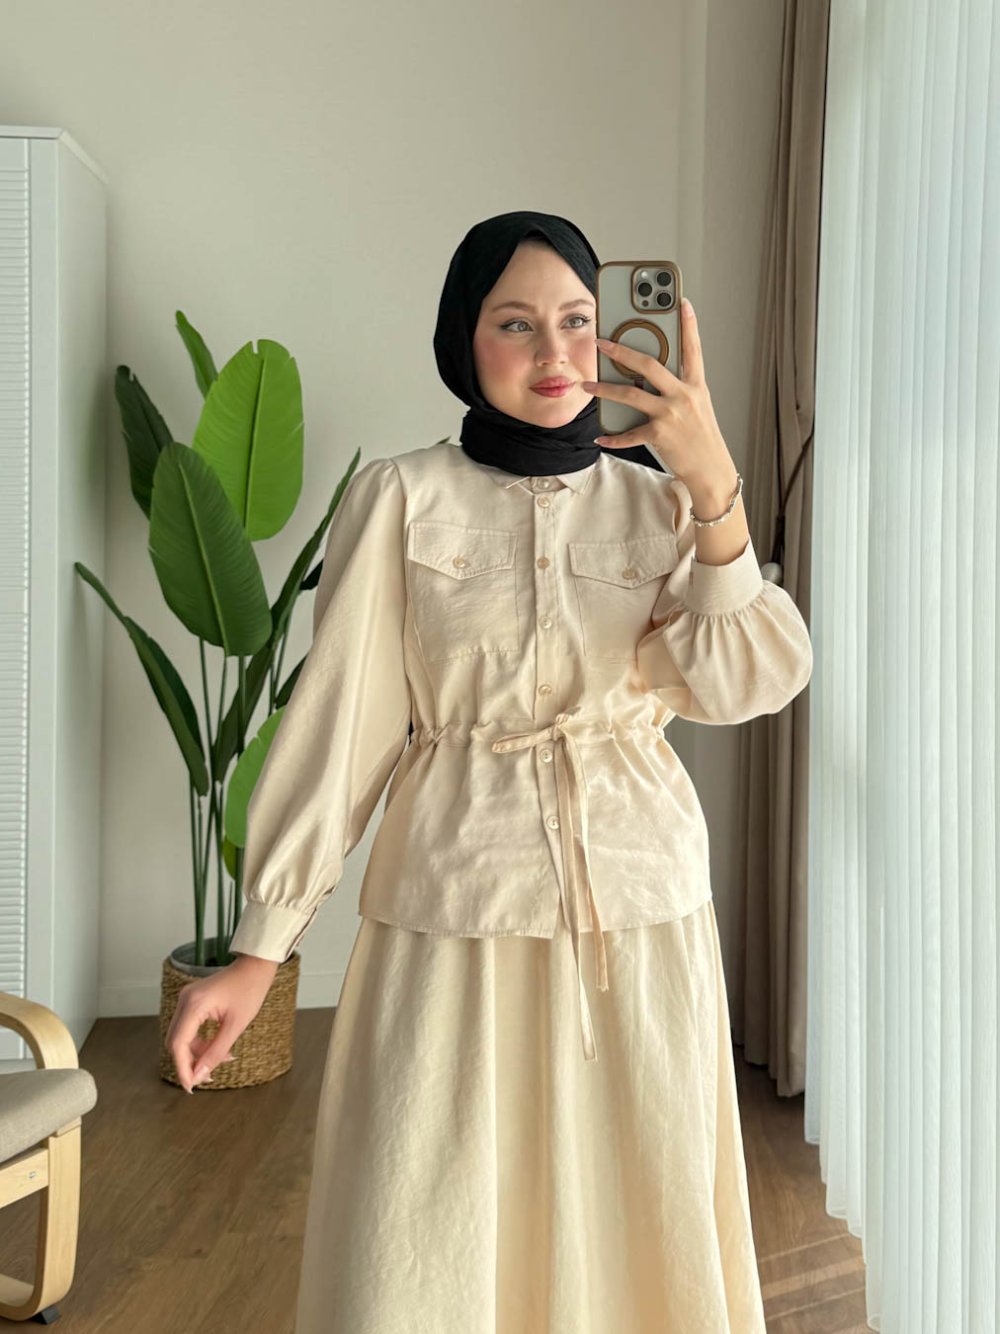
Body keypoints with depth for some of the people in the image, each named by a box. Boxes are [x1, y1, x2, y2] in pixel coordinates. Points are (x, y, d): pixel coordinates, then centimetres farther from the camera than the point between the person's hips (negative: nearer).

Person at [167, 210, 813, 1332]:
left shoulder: (657, 498, 6)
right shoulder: (401, 497, -2)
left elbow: (737, 684, -8)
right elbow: (341, 721, -4)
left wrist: (715, 488, -19)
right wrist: (261, 945, -7)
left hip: (641, 913, 3)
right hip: (452, 913, -2)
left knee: (641, 1229, 14)